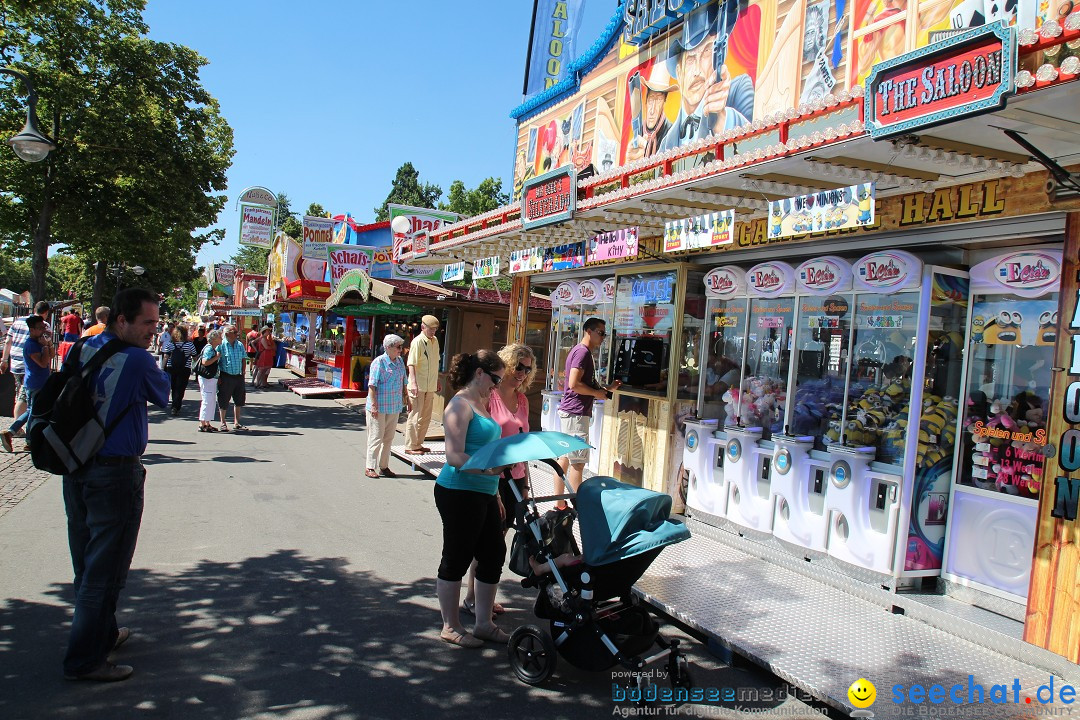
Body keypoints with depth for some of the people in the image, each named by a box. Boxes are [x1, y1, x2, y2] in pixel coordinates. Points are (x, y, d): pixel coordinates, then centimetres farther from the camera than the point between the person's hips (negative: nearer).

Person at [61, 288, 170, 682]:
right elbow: (163, 396, -1)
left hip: (75, 469, 8)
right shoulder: (138, 361, -18)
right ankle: (85, 660, 10)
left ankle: (102, 632, 36)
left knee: (87, 562, 19)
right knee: (105, 568, 2)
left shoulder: (81, 350, 4)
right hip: (115, 474, -8)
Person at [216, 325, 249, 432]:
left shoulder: (240, 345, 8)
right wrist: (218, 376, -11)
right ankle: (223, 423, 15)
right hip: (226, 377, -5)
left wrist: (243, 373, 9)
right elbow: (215, 361, -7)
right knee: (224, 401, 2)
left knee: (239, 400, 10)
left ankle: (236, 423, 22)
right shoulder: (221, 345, -8)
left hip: (238, 376, 5)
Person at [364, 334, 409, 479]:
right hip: (379, 407, -7)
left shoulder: (400, 361, 9)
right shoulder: (379, 362, -13)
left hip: (394, 407, 7)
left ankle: (384, 466, 23)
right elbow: (372, 385, -15)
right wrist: (373, 405, -18)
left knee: (389, 438, 13)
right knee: (376, 437, -1)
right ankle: (370, 467, 8)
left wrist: (405, 396, 15)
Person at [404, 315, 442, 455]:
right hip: (418, 386, -8)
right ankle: (410, 447, 5)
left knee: (425, 417, 14)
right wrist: (413, 383, -27)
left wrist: (437, 382, 22)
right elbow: (411, 364, -18)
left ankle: (418, 444, 26)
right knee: (415, 416, -3)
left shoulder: (435, 341, 11)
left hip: (430, 386, 8)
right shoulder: (418, 341, -13)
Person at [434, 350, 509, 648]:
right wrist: (486, 468, -37)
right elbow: (454, 456, -21)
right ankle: (451, 627, 19)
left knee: (494, 554, 13)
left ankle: (484, 624, 27)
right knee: (456, 560, 4)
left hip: (483, 494, 10)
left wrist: (495, 495, 23)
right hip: (459, 493, -9)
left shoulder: (480, 404, 16)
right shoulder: (460, 405, -13)